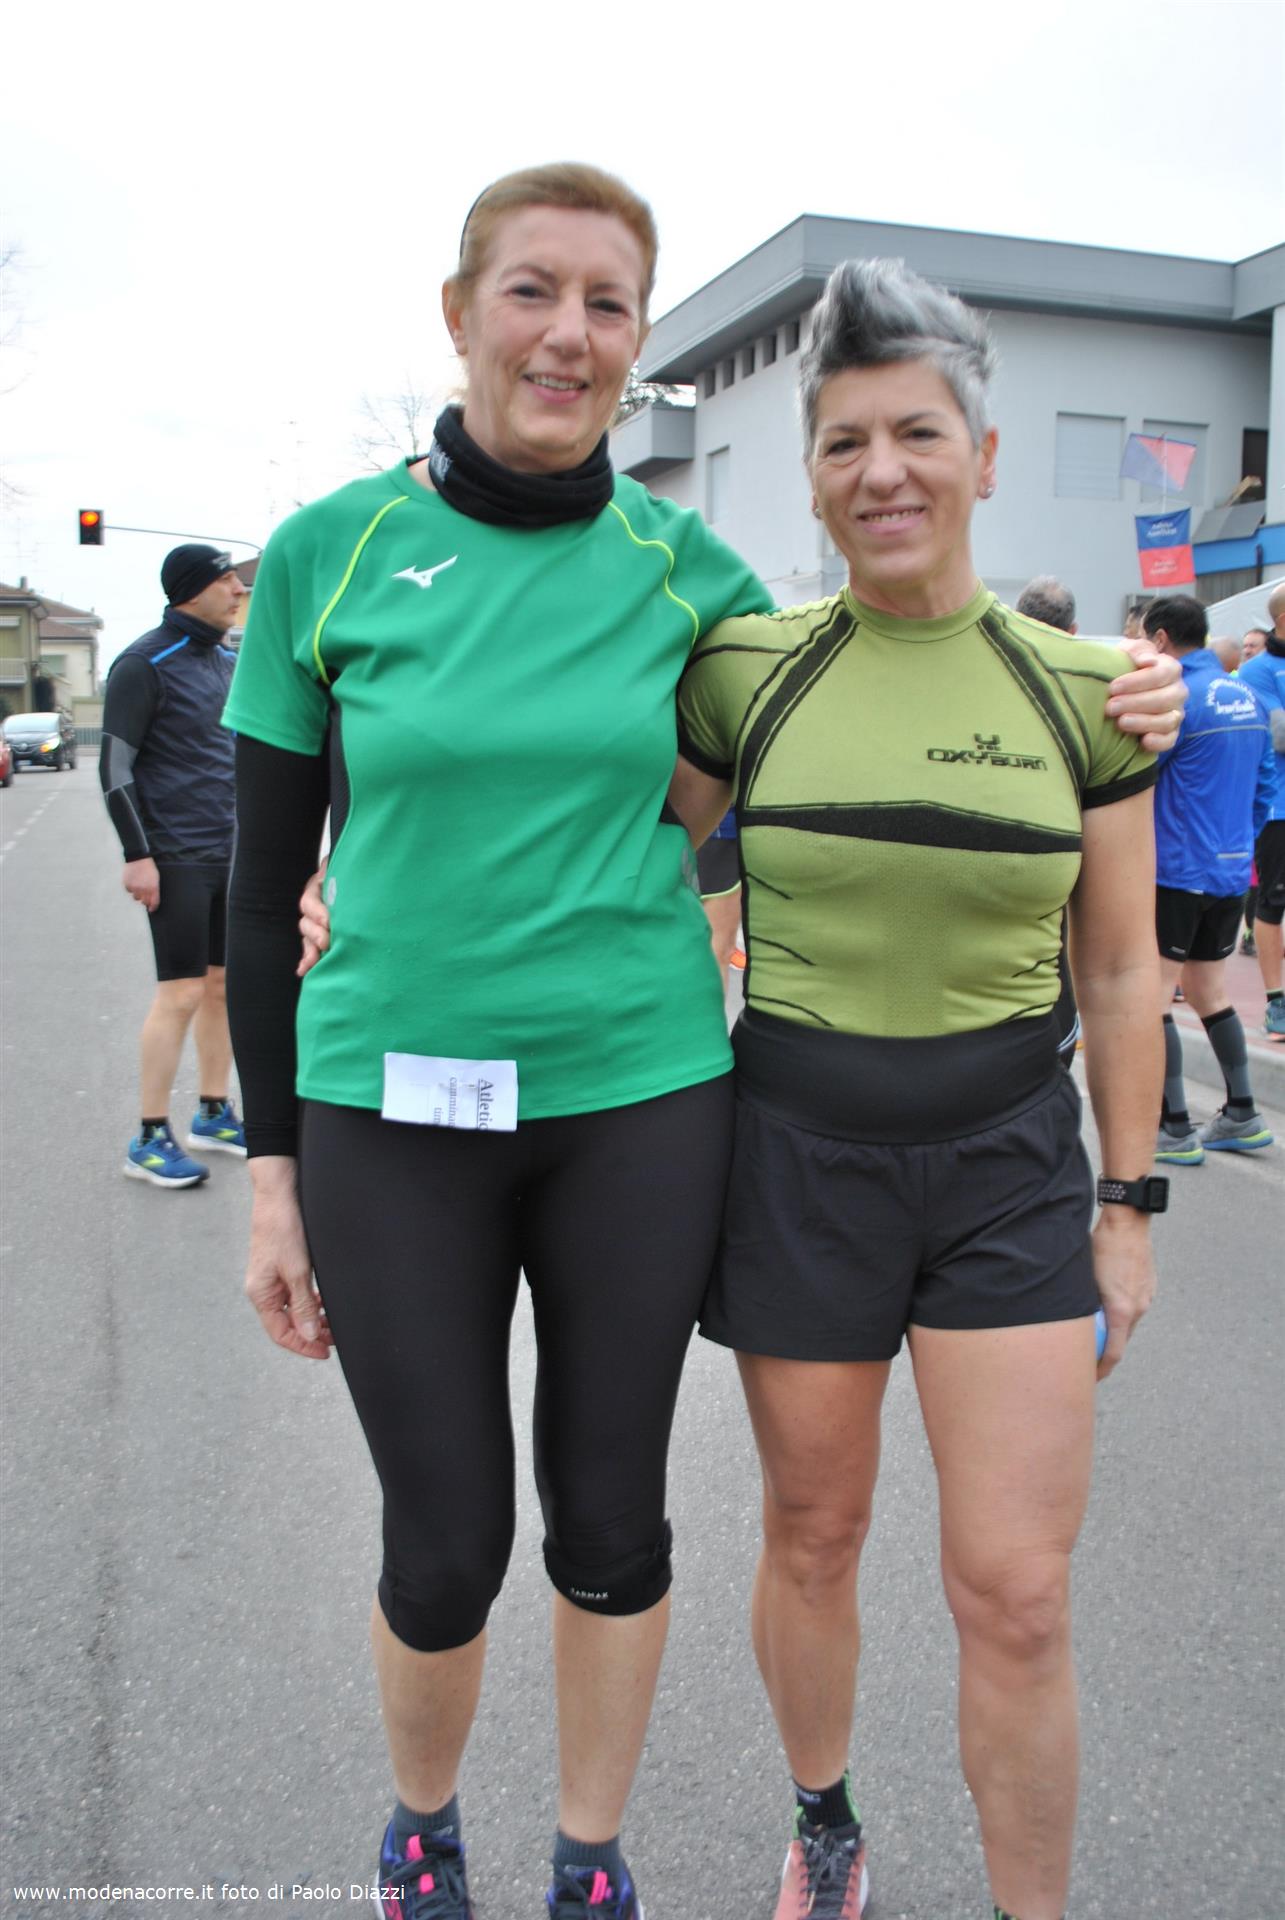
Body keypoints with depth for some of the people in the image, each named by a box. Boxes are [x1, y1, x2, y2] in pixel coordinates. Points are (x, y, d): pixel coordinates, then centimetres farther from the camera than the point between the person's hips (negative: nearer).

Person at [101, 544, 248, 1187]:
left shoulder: (230, 661, 14)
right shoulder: (144, 664, -8)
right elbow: (115, 765, -11)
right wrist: (136, 855, -16)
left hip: (234, 854, 7)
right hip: (177, 860, -7)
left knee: (224, 985, 10)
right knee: (182, 993, -7)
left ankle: (213, 1113, 22)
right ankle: (149, 1138, 3)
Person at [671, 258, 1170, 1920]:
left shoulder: (1080, 694, -2)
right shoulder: (744, 672, -4)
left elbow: (1119, 971, 3)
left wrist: (1128, 1204, 4)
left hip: (1009, 1160, 0)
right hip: (797, 1154, 0)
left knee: (1017, 1594, 2)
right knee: (812, 1535, 16)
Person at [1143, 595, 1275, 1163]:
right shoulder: (1247, 698, 10)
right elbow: (1264, 786, 16)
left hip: (1178, 872, -9)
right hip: (1231, 871, 9)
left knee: (1151, 998, -1)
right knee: (1208, 994, 20)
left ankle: (1175, 1129, 1)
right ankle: (1242, 1117, 25)